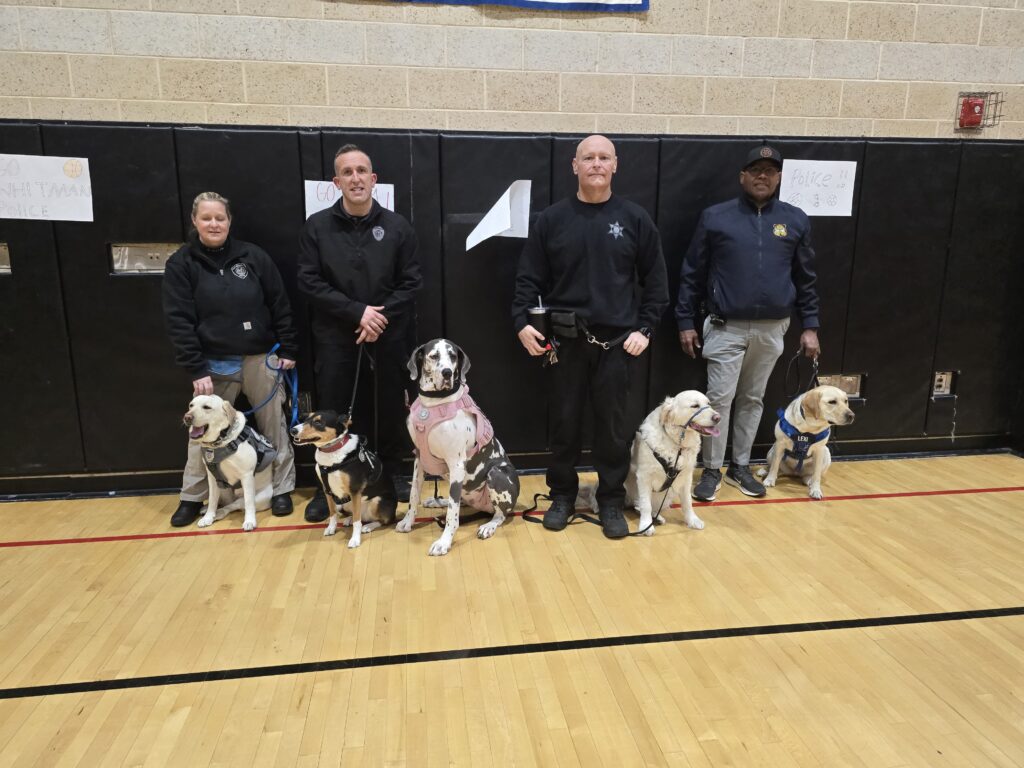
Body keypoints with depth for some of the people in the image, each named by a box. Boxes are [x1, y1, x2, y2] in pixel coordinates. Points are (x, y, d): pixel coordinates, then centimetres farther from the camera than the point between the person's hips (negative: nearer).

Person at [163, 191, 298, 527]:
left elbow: (280, 306, 2)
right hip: (213, 364, 0)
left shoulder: (253, 256, 0)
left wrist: (288, 350, -2)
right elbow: (178, 322, -5)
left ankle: (282, 489, 22)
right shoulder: (181, 264, -2)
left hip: (260, 359, 1)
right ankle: (192, 497, 22)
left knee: (274, 425, 8)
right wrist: (196, 369, -11)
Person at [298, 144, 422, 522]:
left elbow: (410, 282, 0)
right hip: (336, 337, 0)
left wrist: (381, 317, -13)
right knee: (332, 412, 4)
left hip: (389, 335, 1)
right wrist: (357, 311, -15)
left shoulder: (397, 226, 1)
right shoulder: (317, 226, 0)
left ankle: (393, 475, 27)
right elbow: (309, 282, -5)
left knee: (391, 408, 9)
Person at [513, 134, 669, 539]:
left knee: (613, 423, 6)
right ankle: (562, 495, 24)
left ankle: (611, 501, 20)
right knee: (565, 421, 8)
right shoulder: (552, 219, 3)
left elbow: (655, 281, 5)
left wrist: (645, 328, -2)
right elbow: (529, 278, 3)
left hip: (618, 341, 0)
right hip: (564, 340, 0)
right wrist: (522, 321, -10)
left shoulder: (634, 219, 4)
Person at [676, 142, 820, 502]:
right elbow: (691, 273, 0)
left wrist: (810, 326, 6)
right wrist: (686, 321, -3)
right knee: (719, 399, -2)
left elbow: (805, 279, 10)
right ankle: (712, 470, 12)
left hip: (772, 329, 3)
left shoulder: (795, 221, 5)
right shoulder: (715, 217, -3)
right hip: (726, 327, -3)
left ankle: (740, 466, 26)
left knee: (753, 400, 12)